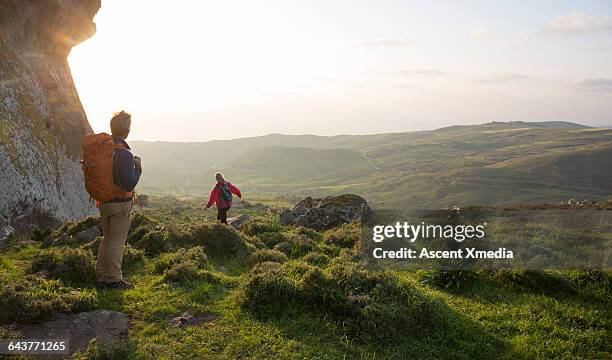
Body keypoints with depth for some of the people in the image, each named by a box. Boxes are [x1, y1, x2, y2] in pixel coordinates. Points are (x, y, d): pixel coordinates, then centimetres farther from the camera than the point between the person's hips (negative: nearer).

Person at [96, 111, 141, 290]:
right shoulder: (124, 154, -21)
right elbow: (129, 184, -23)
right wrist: (138, 167, -8)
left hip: (103, 201, 7)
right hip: (120, 203, -7)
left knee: (106, 239, 18)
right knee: (117, 242, 2)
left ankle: (102, 277, 25)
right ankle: (114, 280, 10)